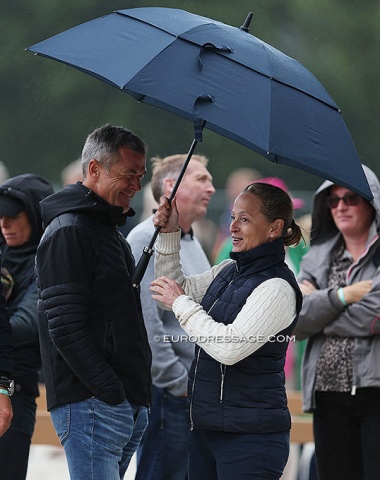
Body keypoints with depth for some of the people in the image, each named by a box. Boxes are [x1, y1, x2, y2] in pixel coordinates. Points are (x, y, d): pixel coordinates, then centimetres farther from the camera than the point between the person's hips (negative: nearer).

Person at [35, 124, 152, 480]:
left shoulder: (110, 233, 22)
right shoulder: (68, 231, -9)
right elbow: (65, 327, -17)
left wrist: (137, 395, 16)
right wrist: (111, 392, -18)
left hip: (128, 408, 9)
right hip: (92, 406, -9)